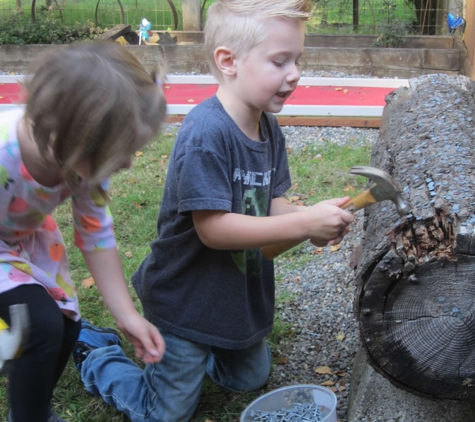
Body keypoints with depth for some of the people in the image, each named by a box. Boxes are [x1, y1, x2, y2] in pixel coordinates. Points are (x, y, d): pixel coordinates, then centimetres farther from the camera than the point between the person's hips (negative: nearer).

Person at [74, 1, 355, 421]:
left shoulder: (269, 129, -4)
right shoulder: (206, 133, -30)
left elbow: (272, 204, -1)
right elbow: (212, 227, -32)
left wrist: (315, 220, -21)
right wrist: (303, 223, -34)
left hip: (242, 298, 8)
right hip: (186, 302, -8)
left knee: (250, 380, 28)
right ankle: (98, 357, 31)